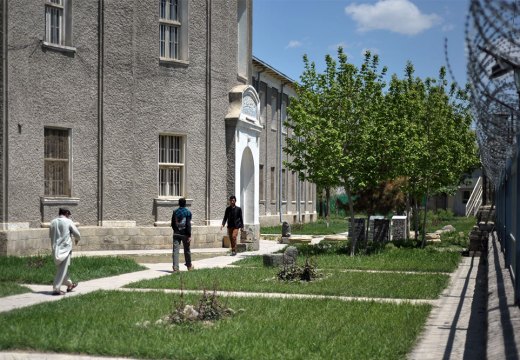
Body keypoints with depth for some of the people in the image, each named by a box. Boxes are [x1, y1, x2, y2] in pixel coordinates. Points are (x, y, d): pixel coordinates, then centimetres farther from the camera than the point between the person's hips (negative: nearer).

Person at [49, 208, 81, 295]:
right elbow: (77, 233, -4)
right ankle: (56, 289, -5)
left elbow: (50, 234, 13)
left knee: (61, 268, 19)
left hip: (56, 248, 6)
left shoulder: (53, 222, 4)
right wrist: (76, 239, 18)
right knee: (62, 270, -1)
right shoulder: (68, 222, -8)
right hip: (65, 248, -6)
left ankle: (69, 284, 34)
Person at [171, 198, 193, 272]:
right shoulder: (188, 212, -6)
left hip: (176, 234, 2)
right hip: (185, 234, -2)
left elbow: (172, 224, 9)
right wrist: (189, 235, -11)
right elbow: (188, 224, -12)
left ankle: (175, 267, -8)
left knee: (175, 251, -1)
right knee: (187, 250, 13)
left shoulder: (175, 212, 4)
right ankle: (189, 266, 28)